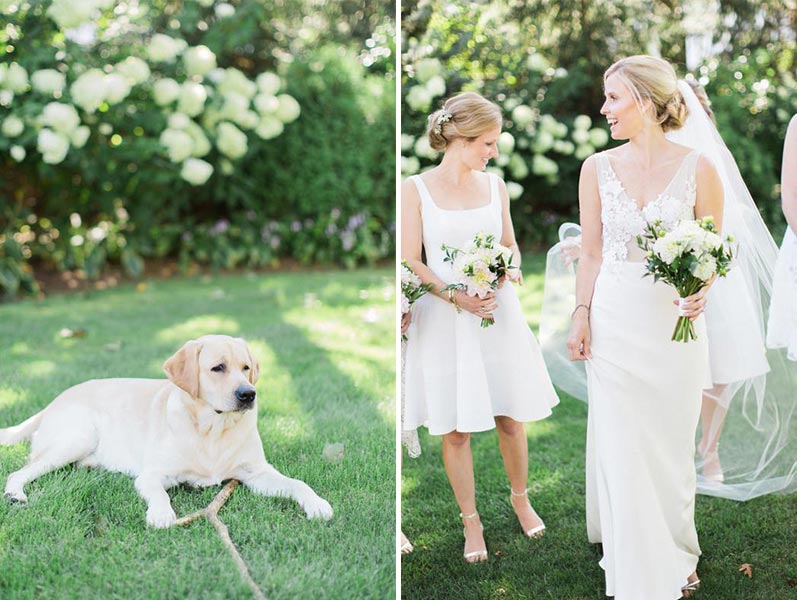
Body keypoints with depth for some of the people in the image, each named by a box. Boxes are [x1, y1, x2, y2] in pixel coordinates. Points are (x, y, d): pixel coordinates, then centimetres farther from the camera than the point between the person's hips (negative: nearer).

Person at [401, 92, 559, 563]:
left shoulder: (494, 185, 7)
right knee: (455, 430, 3)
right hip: (443, 321, -3)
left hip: (498, 315, 3)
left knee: (511, 418, 9)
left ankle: (521, 499, 33)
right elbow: (411, 264, -6)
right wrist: (455, 296, -18)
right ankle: (471, 520, 19)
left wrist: (508, 274, -7)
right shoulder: (416, 190, -5)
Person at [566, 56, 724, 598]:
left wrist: (701, 290, -17)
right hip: (614, 322, 2)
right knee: (621, 448, 5)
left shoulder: (697, 168, -5)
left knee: (671, 444, 10)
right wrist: (581, 315, -1)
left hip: (675, 323, -1)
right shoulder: (598, 168, 2)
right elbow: (592, 253, 7)